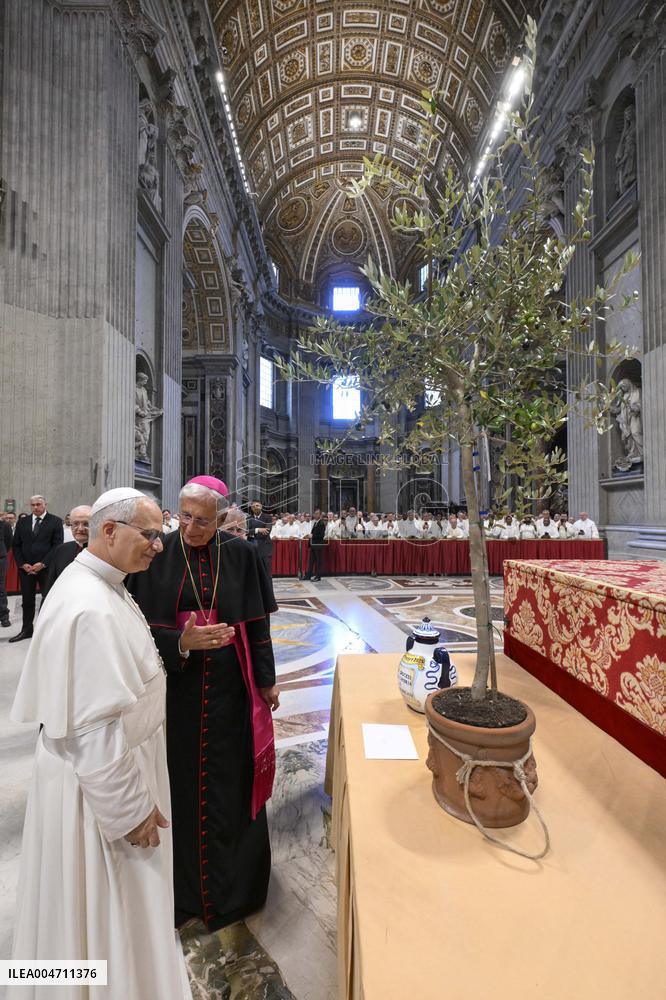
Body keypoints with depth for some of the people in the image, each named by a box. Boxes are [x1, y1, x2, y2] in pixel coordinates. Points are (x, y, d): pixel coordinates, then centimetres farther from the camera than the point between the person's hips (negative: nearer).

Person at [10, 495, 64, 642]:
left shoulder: (55, 521, -3)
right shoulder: (22, 522, 9)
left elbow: (57, 545, -8)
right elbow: (16, 545, 9)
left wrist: (42, 563, -14)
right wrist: (22, 564, -4)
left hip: (46, 567, -3)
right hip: (26, 567, 4)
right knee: (27, 600, 11)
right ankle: (26, 630, 23)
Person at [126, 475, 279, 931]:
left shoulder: (241, 553, -7)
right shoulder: (158, 555, -9)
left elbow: (257, 624, 0)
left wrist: (267, 680, 5)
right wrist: (182, 642, -25)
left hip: (231, 691, 1)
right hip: (176, 690, 0)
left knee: (233, 781, 16)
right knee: (181, 782, 14)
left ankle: (234, 884, 44)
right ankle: (183, 884, 42)